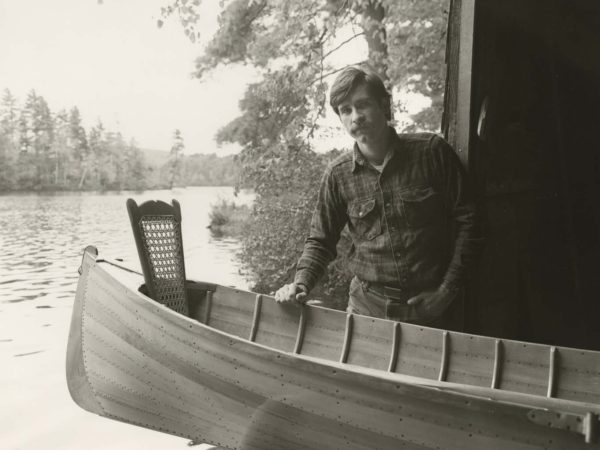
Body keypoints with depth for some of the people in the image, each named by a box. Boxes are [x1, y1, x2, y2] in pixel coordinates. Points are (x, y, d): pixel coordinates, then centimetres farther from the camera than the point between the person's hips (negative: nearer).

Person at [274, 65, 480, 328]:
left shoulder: (431, 151, -8)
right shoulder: (338, 175, -2)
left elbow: (466, 220, -5)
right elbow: (320, 241, 6)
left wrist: (448, 289, -8)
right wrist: (301, 283, -12)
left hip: (431, 306, -1)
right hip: (368, 306, 1)